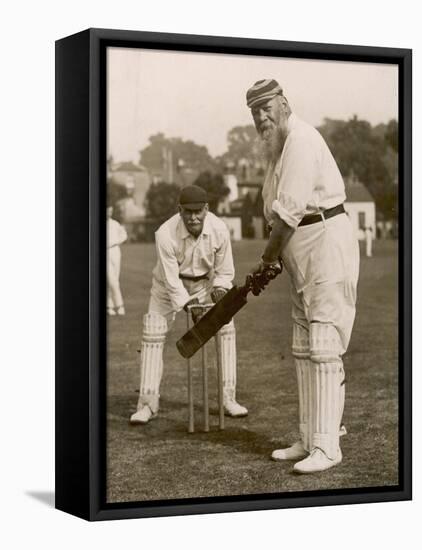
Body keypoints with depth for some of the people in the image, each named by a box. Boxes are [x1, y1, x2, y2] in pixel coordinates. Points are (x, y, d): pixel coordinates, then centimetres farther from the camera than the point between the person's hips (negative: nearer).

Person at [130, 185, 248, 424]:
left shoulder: (219, 229, -25)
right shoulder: (166, 234, -33)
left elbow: (224, 270, -9)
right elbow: (171, 279, -28)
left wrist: (219, 290, -26)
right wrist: (190, 306, -33)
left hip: (205, 282, 2)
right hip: (170, 283, -2)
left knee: (227, 329, -8)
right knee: (153, 335, -9)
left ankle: (229, 398, 0)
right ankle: (148, 404, 1)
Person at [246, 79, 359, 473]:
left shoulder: (301, 139, -15)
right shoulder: (276, 147, 16)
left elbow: (289, 212, -20)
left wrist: (266, 260, -12)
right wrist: (272, 261, 8)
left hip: (327, 243, -10)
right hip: (301, 256, 11)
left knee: (324, 349, -11)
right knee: (303, 351, 12)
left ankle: (326, 447, -8)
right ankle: (308, 441, 19)